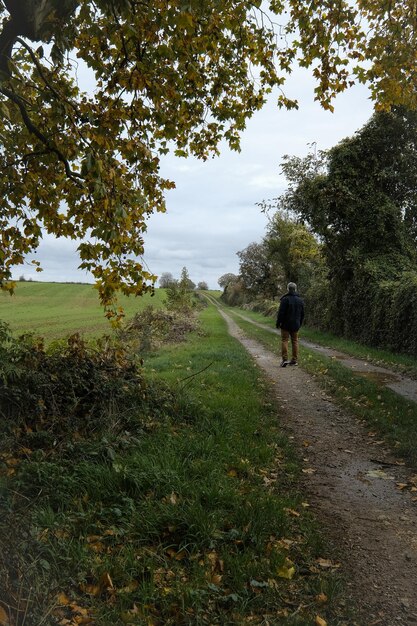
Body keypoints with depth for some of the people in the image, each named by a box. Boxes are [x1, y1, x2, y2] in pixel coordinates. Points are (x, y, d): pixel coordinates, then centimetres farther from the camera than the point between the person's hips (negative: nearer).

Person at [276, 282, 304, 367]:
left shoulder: (285, 299, -12)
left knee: (284, 340, -1)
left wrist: (278, 323, -5)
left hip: (286, 325, -5)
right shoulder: (300, 300, 8)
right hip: (296, 325, 5)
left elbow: (281, 312, -14)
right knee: (295, 341, 10)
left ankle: (285, 359, -9)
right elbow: (302, 314, 14)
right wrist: (300, 324, 22)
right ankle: (295, 360, 13)